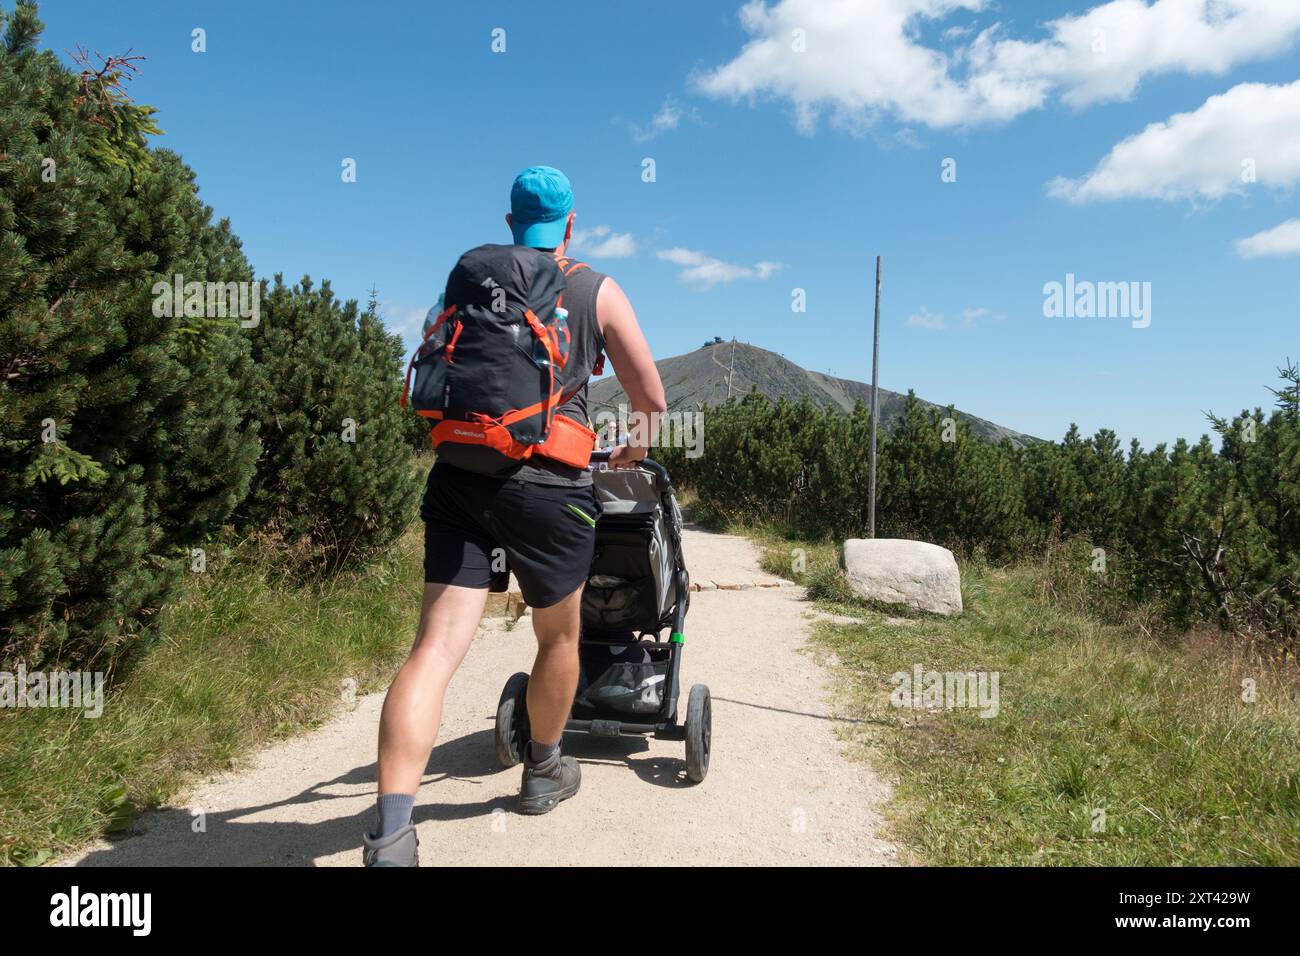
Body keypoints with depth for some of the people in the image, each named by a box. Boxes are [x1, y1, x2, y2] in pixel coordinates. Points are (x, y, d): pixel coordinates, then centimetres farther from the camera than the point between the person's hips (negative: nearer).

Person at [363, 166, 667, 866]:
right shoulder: (598, 291, 10)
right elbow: (652, 400, 8)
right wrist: (632, 452, 27)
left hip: (459, 475, 3)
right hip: (547, 485, -2)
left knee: (436, 645, -2)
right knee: (558, 637, 19)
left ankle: (391, 832, -14)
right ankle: (543, 773, 37)